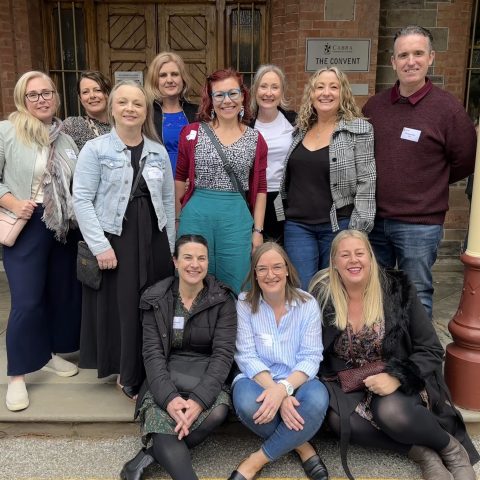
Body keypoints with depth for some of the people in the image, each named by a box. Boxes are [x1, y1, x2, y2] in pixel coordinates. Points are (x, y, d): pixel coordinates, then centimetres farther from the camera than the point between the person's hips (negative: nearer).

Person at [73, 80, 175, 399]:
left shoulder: (159, 151, 9)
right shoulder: (95, 149, -4)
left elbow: (168, 199, 11)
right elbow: (82, 200, -8)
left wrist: (170, 245, 7)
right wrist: (100, 246, -14)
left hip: (153, 238, 4)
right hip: (114, 240, -3)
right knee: (123, 309, 2)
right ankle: (130, 379, 22)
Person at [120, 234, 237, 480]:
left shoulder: (223, 300, -3)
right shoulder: (156, 300, 1)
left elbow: (223, 354, -10)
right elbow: (152, 353, -6)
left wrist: (199, 399, -26)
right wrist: (169, 397, -24)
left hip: (207, 378, 1)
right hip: (166, 378, 0)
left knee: (217, 412, -32)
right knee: (161, 420, -33)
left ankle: (150, 454, -18)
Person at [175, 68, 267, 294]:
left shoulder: (255, 140, 5)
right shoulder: (192, 133, 3)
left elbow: (259, 189, 7)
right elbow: (179, 178, 9)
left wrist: (258, 230, 4)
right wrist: (177, 218, 6)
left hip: (237, 218, 1)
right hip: (196, 215, 0)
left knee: (235, 287, 7)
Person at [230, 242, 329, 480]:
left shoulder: (307, 304, -3)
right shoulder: (244, 303, -4)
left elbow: (311, 357, -9)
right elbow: (247, 357, -10)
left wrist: (284, 388, -28)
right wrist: (277, 394, -25)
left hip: (297, 381, 1)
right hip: (258, 379, 0)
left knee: (317, 400, -33)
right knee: (247, 403, -35)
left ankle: (258, 460, -14)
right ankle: (301, 446, -6)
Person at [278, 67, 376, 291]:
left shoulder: (359, 129, -4)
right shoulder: (300, 130, 10)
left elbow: (366, 182, -9)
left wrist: (358, 229, -14)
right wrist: (284, 216, 13)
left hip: (338, 225, -3)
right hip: (298, 224, 4)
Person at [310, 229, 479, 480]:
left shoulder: (397, 289, -11)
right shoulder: (322, 295, -8)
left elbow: (431, 350, -8)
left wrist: (397, 377, -24)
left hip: (397, 382, -2)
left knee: (391, 413, -34)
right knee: (339, 420, -29)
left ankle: (451, 448, -3)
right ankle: (421, 452, -13)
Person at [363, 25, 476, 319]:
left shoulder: (448, 107, -9)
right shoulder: (374, 105, 4)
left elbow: (465, 162, -1)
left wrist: (429, 184, 6)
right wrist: (385, 181, 5)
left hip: (419, 225, -4)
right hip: (373, 219, 5)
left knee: (416, 297, 10)